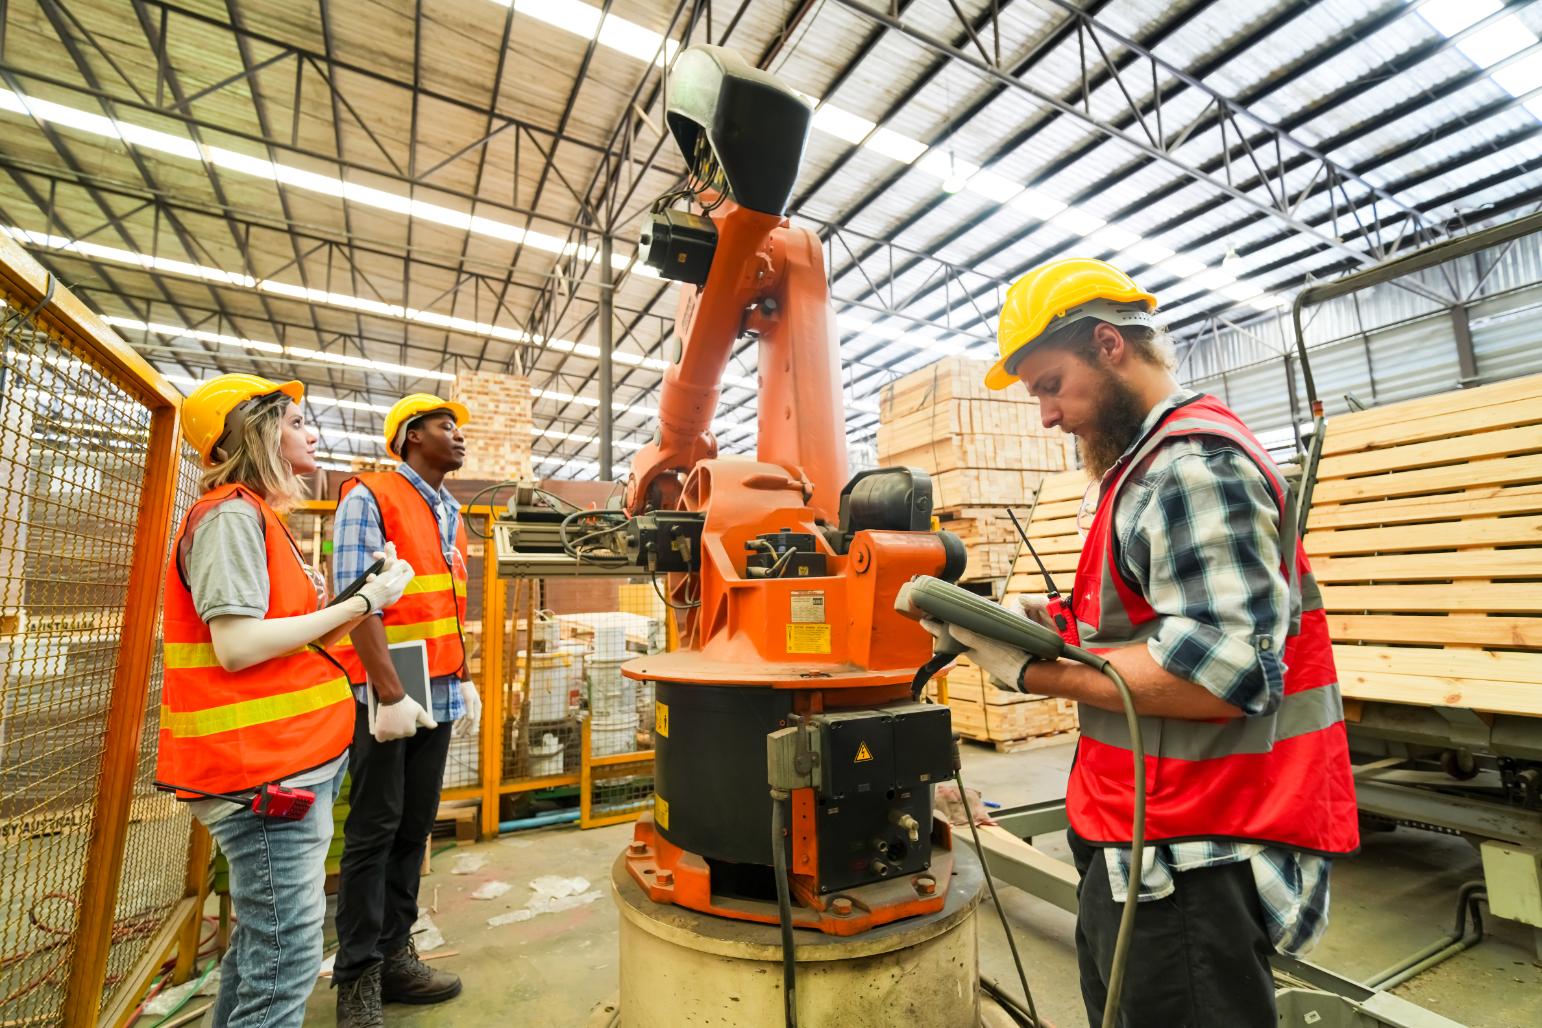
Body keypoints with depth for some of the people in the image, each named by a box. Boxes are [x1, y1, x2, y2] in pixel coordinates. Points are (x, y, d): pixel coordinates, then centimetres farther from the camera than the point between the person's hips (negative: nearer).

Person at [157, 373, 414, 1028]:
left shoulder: (259, 518, 18)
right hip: (263, 769, -10)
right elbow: (237, 646, -23)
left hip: (296, 760, 10)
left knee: (264, 938, 22)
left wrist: (372, 594, 6)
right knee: (286, 959, -1)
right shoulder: (232, 515, -13)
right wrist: (362, 602, -17)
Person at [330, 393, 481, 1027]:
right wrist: (390, 694, -18)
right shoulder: (369, 497, -7)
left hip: (439, 695, 7)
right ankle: (357, 977, 18)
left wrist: (464, 681, 14)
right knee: (374, 831, 4)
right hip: (387, 695, -6)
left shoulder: (450, 512, 15)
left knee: (414, 829, 11)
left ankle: (394, 955, 24)